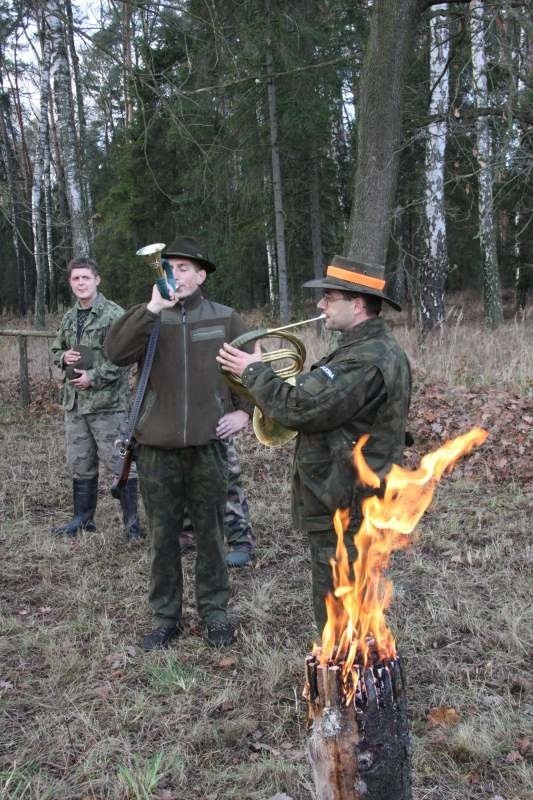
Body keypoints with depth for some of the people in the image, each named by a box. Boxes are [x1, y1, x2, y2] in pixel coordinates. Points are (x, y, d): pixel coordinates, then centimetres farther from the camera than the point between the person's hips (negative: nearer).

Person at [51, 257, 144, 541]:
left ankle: (132, 522, 8)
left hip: (108, 402, -7)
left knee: (120, 463, -2)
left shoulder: (114, 314, -9)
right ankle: (83, 518, 28)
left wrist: (94, 377, -18)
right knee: (80, 464, 15)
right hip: (75, 402, 7)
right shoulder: (69, 318, 13)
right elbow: (56, 350, 25)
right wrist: (63, 357, 1)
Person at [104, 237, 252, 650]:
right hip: (158, 448, 0)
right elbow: (117, 352, -17)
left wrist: (245, 411, 1)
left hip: (208, 445, 0)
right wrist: (152, 309, -24)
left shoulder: (225, 318, 2)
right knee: (163, 537, 9)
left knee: (211, 534, 11)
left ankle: (214, 611, 26)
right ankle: (166, 616, 23)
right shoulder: (150, 317, 2)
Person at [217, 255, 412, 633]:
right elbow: (326, 403, 18)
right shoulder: (371, 347, 11)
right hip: (347, 502, 11)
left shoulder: (367, 361, -25)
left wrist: (255, 371, -11)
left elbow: (299, 408, -27)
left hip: (343, 512, -11)